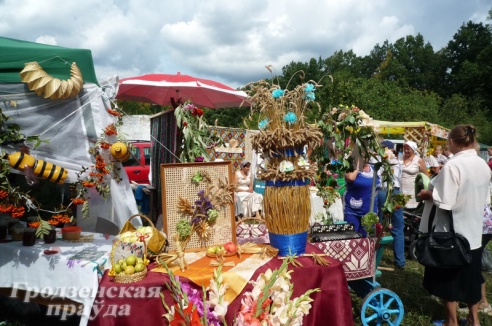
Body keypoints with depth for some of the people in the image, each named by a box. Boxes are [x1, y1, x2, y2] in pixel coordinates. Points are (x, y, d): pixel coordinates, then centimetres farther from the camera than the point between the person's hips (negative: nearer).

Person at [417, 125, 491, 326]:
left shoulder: (452, 166, -22)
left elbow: (445, 203, -24)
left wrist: (427, 194, -7)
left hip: (451, 232, -7)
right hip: (474, 230, 7)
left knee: (448, 278, 9)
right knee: (471, 277, 20)